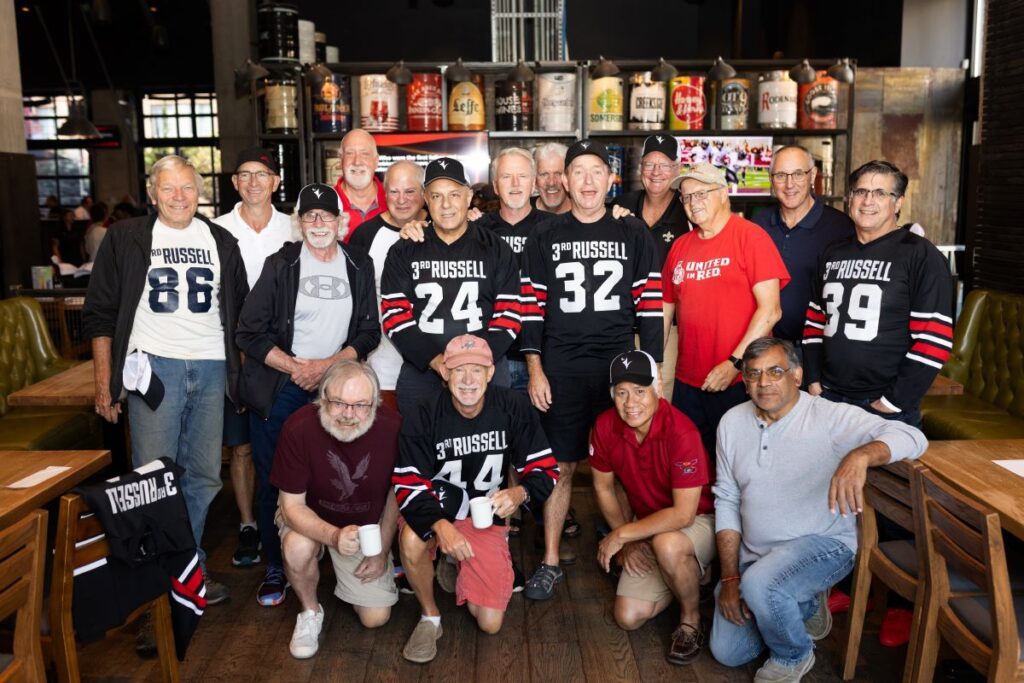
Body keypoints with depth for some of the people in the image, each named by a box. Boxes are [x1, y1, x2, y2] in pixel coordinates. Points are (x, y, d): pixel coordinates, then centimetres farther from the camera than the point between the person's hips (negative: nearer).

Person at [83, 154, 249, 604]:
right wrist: (104, 382, -3)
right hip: (154, 366, -3)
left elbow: (240, 310, 17)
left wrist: (243, 371, 11)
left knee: (203, 476, 9)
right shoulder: (126, 239, 4)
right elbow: (100, 314, 3)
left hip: (211, 369, 3)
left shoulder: (220, 241, 11)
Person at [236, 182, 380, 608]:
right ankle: (275, 568, 17)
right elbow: (250, 333, -4)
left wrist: (327, 365, -11)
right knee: (273, 479, 2)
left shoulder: (359, 267, 5)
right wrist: (295, 367, -14)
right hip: (280, 388, -1)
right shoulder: (281, 265, -1)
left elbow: (369, 332, 3)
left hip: (335, 386, 1)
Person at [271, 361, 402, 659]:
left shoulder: (392, 427, -26)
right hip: (309, 517, -1)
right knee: (297, 548, -35)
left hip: (368, 525, 1)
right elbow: (292, 506, -23)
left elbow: (396, 492, -8)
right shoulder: (299, 427, -30)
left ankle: (347, 576, 33)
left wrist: (382, 551, -3)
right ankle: (310, 611, -2)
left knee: (376, 618, -1)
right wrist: (334, 536, -41)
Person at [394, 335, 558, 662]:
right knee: (411, 541, -38)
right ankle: (429, 617, -7)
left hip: (487, 517, 2)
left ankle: (456, 565, 28)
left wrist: (521, 493, -31)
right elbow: (409, 486, -19)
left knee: (490, 623, -4)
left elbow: (545, 468, -8)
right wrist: (441, 525, -39)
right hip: (435, 509, -1)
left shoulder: (514, 408, -13)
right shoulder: (422, 418, -17)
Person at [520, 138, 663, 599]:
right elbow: (532, 307, 5)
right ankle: (550, 561, 16)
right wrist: (535, 371, -2)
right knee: (559, 466, 5)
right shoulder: (544, 238, 7)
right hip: (560, 370, 0)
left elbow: (650, 307, 3)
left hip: (620, 368, 0)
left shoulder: (635, 235, 6)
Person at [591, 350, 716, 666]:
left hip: (698, 522, -5)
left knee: (667, 545, -39)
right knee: (629, 617, -5)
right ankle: (687, 576, 21)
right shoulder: (605, 426, -13)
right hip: (649, 528, 5)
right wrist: (628, 543, -4)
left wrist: (621, 535, -23)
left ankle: (691, 619, -9)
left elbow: (683, 514, -29)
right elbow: (603, 488, 2)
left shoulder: (681, 432, -29)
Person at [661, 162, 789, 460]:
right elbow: (666, 308, 15)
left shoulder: (750, 236, -6)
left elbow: (770, 310, -13)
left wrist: (735, 363, -17)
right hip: (686, 382, 5)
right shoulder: (680, 246, 10)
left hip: (738, 381, -5)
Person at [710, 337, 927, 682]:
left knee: (758, 584, -34)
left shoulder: (830, 417, -16)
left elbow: (912, 438, -28)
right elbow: (727, 500, 3)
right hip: (755, 555, 6)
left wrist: (860, 456, -49)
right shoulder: (732, 423, 0)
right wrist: (729, 578, -3)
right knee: (727, 652, 6)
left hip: (822, 544, -5)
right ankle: (804, 607, 30)